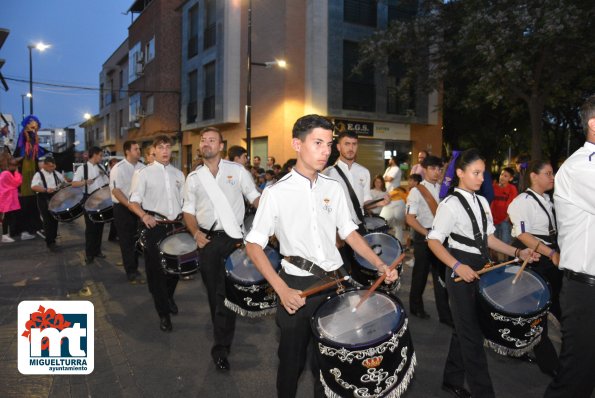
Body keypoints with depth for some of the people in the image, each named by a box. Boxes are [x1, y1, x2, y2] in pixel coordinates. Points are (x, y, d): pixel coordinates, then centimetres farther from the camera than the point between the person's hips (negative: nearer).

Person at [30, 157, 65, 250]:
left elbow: (64, 181, 22)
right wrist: (46, 190, -38)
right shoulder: (39, 174, -9)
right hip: (44, 200, -5)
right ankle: (50, 242, 4)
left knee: (55, 220, 11)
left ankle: (53, 239, 24)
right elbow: (33, 186, -24)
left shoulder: (56, 173, 9)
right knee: (48, 221, -4)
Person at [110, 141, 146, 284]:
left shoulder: (142, 167, 5)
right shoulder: (118, 168, -12)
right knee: (126, 241, 2)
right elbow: (115, 190, -17)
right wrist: (130, 205, -24)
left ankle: (135, 269, 26)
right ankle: (131, 272, 9)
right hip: (123, 208, -5)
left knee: (137, 240, 12)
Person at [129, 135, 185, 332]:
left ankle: (169, 297, 42)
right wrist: (144, 215, -27)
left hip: (176, 226, 4)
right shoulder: (143, 173, -3)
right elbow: (133, 201, -8)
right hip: (155, 227, -4)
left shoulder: (178, 174, 11)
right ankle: (163, 313, 13)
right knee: (156, 269, 1)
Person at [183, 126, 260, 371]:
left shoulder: (236, 170, 2)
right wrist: (196, 233, -6)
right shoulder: (193, 178, 9)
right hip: (207, 240, 3)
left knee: (227, 291, -2)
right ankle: (223, 332, 27)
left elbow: (255, 197, 3)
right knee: (213, 290, 9)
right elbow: (188, 211, 11)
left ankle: (221, 347, 11)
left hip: (234, 238, -2)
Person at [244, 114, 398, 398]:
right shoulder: (277, 193, -12)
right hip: (297, 287, -4)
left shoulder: (333, 188, 2)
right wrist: (282, 290, -20)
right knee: (292, 361, 13)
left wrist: (380, 265, -3)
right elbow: (254, 245, -11)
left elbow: (349, 232, 10)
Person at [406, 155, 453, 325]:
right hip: (423, 237, -4)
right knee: (421, 273, 10)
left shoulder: (443, 189, 7)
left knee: (441, 275, 6)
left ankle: (445, 315, 14)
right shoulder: (417, 191, -9)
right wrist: (428, 234, -19)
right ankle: (416, 308, 30)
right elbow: (410, 218, -14)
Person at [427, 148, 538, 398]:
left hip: (480, 268, 8)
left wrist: (517, 253, 4)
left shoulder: (482, 202, 8)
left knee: (464, 328, 17)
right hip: (462, 270, -7)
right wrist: (458, 266, -27)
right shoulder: (450, 204, -14)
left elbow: (488, 238, 14)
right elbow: (433, 241, -17)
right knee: (472, 334, 2)